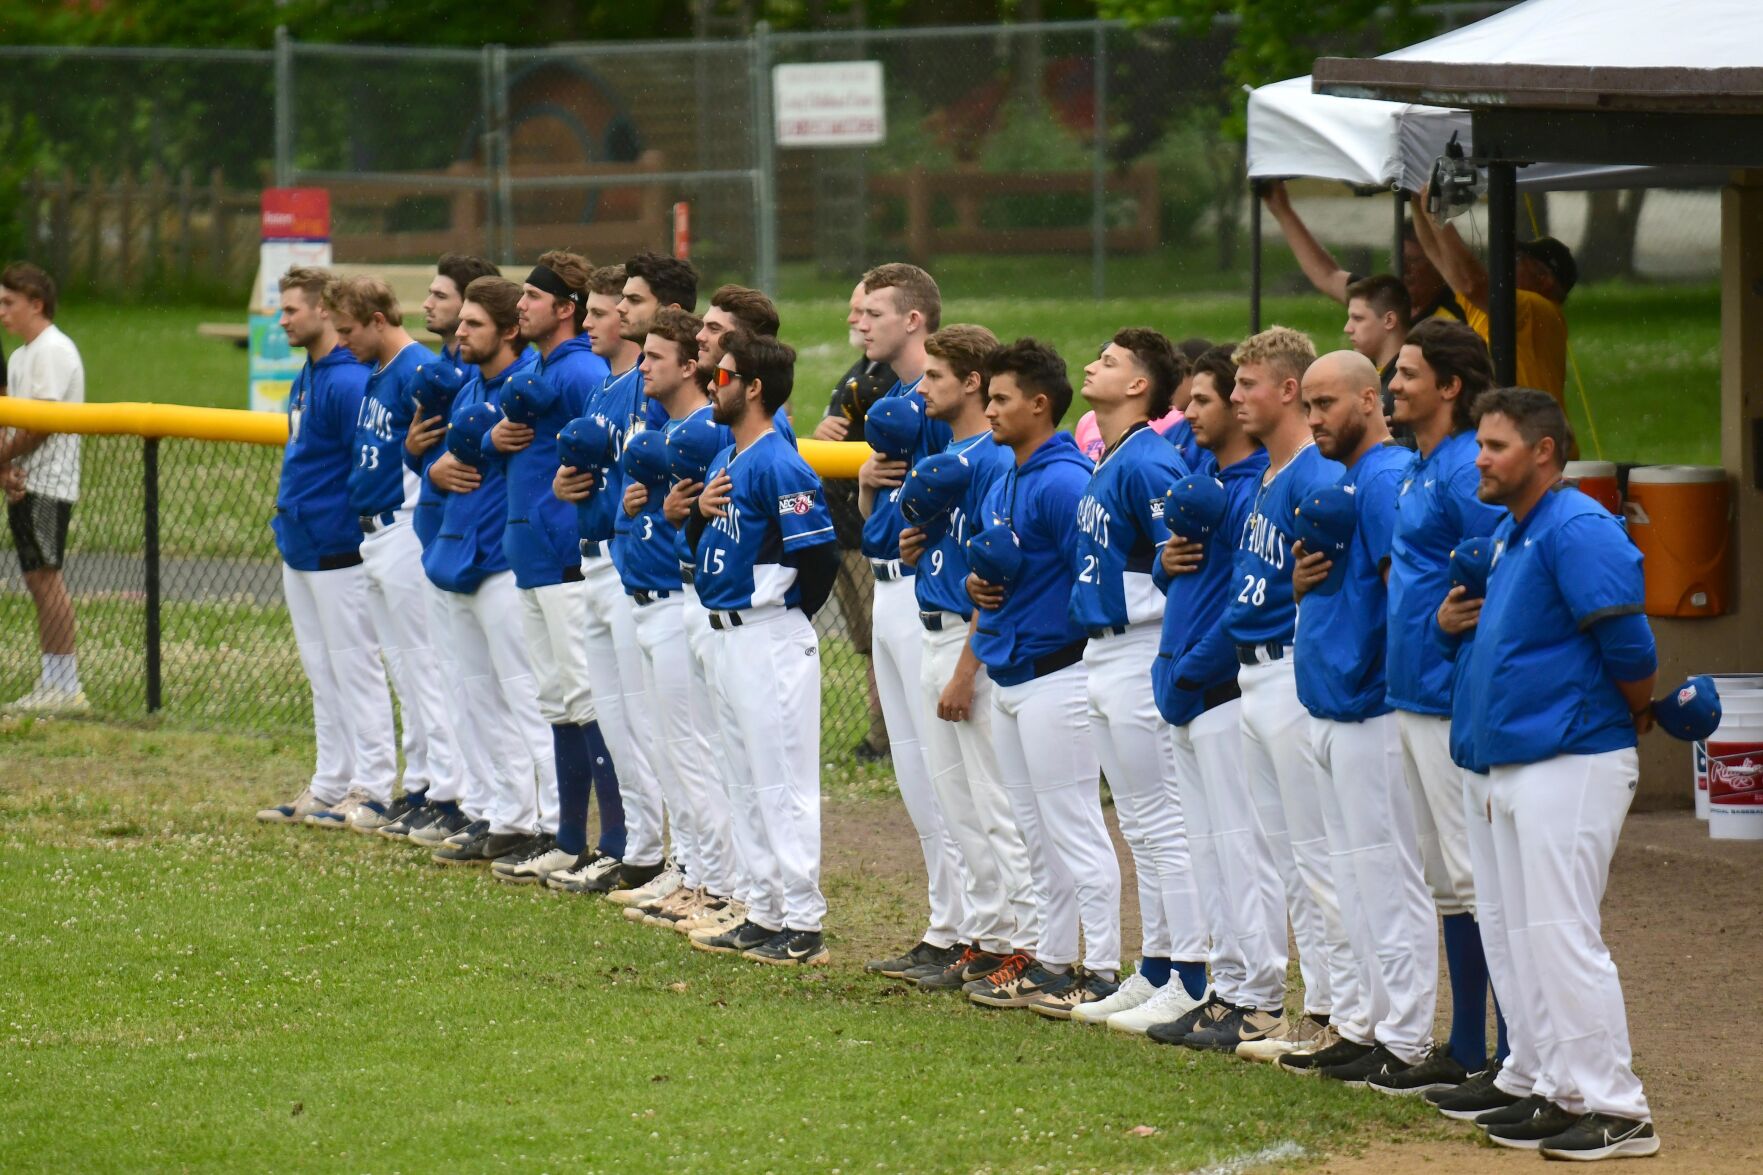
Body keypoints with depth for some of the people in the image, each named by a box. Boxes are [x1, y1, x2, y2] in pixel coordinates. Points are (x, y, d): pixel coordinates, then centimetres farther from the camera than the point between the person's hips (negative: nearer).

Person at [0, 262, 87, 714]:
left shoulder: (53, 351, -12)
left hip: (47, 482, -10)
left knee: (46, 577, -11)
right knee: (38, 580, 10)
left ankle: (66, 687, -10)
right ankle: (51, 683, 13)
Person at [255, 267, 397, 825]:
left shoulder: (348, 381, -18)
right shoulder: (307, 377, 13)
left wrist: (351, 528, -18)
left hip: (338, 550, -10)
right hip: (301, 548, 10)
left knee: (355, 669, -4)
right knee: (323, 673, 14)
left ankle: (373, 789, 0)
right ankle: (329, 786, 21)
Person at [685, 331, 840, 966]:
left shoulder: (779, 466, -17)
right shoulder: (725, 459, 12)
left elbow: (819, 554, -21)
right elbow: (701, 544, 20)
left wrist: (786, 616, -7)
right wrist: (700, 512, -1)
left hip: (771, 640, -10)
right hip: (729, 637, 10)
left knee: (784, 784, -6)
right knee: (752, 785, 14)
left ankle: (803, 930, -3)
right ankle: (766, 917, 21)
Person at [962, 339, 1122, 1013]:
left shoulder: (1064, 481, -17)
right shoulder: (1003, 482, 14)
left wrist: (1016, 594, -11)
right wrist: (976, 586, 3)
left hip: (1053, 673, -10)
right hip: (1009, 674, 10)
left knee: (1074, 830, -6)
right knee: (1037, 831, 16)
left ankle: (1101, 971, -2)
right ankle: (1050, 959, 23)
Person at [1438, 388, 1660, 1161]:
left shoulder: (1577, 531, -16)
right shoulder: (1508, 534, 15)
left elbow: (1628, 645, -21)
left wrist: (1638, 715, -5)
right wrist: (1451, 622, 6)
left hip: (1573, 763, -10)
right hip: (1513, 764, 10)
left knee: (1562, 933, -10)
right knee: (1529, 938, 13)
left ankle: (1615, 1110, -7)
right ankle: (1558, 1091, 20)